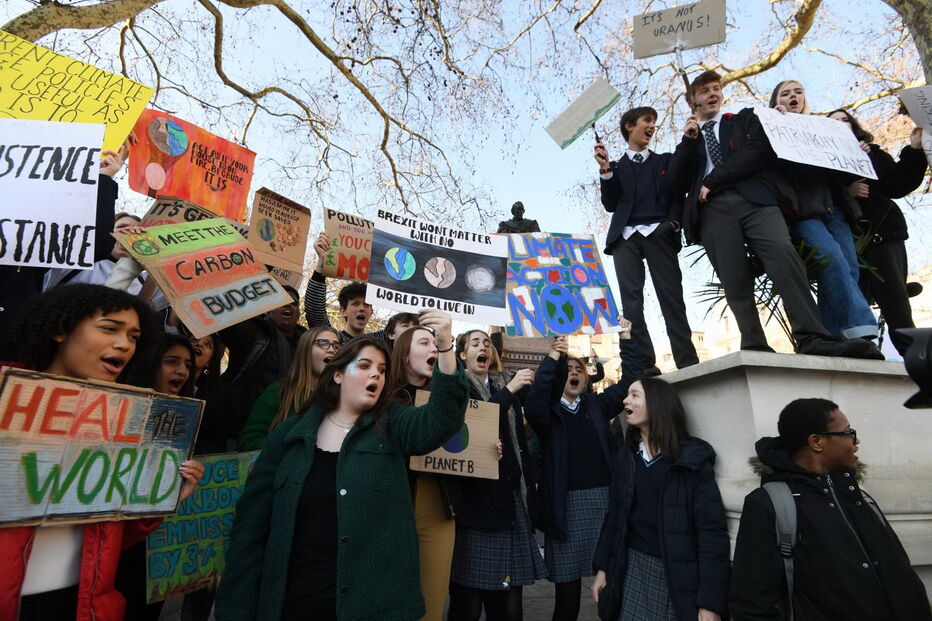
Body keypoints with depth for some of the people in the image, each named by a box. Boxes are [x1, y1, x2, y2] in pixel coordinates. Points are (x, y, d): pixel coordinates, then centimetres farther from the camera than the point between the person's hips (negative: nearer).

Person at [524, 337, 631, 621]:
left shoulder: (596, 404, 14)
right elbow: (531, 408, -20)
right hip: (567, 502, -3)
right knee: (567, 580, 4)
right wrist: (551, 360, -25)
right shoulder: (548, 410, 3)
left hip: (606, 496, 3)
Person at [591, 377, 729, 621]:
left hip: (681, 574, -3)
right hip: (634, 566, 4)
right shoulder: (625, 454, 3)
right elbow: (615, 515, 8)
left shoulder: (693, 458, -11)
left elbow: (712, 529, -14)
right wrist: (602, 567, 6)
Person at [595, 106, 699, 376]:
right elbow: (611, 205, 9)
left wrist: (673, 223, -6)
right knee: (631, 301, -11)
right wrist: (605, 169, -1)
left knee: (671, 297, -10)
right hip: (626, 236, 0)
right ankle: (640, 366, -13)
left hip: (658, 233, 0)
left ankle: (688, 363, -11)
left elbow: (679, 195, 13)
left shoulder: (666, 160, 23)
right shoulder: (616, 167, 20)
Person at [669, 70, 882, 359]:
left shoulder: (745, 120, 26)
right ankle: (755, 349, -14)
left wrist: (713, 180, -2)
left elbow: (758, 153, 6)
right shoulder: (688, 138, 29)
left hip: (754, 198, 0)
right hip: (712, 209, 1)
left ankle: (813, 339, -29)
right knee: (735, 282, -13)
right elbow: (679, 180, 14)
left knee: (784, 256, -24)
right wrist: (688, 140, 4)